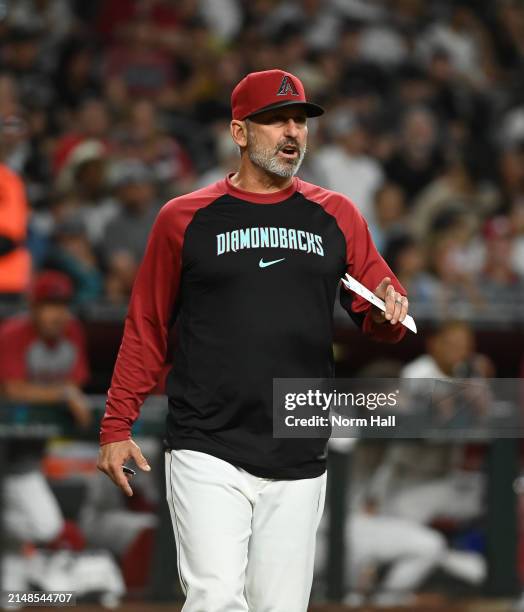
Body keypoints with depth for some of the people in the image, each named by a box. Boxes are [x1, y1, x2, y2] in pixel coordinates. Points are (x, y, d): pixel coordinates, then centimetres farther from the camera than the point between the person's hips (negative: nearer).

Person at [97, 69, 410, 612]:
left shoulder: (336, 216, 12)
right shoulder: (185, 218, 5)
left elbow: (379, 316, 14)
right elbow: (147, 327, 8)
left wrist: (389, 309, -11)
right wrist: (116, 426, 2)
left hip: (298, 464, 3)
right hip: (207, 456, -3)